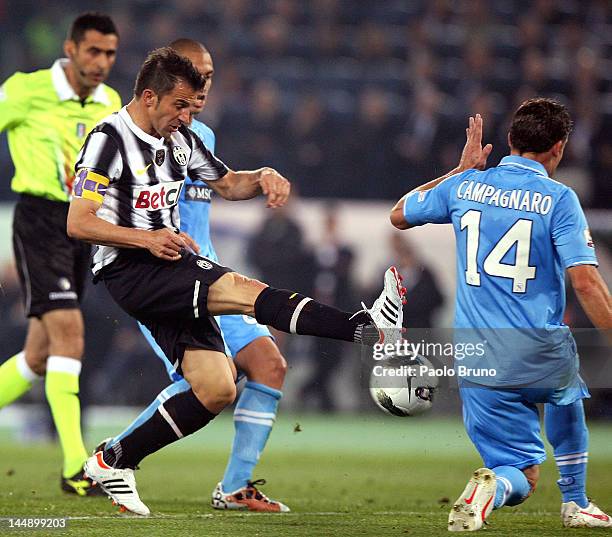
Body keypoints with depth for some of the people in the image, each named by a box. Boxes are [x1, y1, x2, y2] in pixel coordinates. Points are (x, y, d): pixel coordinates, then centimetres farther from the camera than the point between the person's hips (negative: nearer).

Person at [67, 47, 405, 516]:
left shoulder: (180, 139, 13)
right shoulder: (109, 140, -10)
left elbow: (226, 183, 26)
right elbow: (78, 224, -15)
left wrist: (263, 177, 4)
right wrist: (147, 239, -23)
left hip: (172, 274, 9)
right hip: (127, 271, -9)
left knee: (217, 389, -2)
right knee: (240, 288, -27)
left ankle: (114, 462, 8)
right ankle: (367, 327, -42)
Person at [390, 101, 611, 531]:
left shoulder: (465, 186, 4)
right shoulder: (558, 198, -8)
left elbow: (399, 216, 22)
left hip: (480, 364, 2)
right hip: (542, 355, -2)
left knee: (523, 477, 14)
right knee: (566, 395, 37)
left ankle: (494, 485, -15)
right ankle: (576, 504, 32)